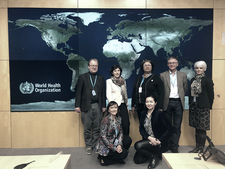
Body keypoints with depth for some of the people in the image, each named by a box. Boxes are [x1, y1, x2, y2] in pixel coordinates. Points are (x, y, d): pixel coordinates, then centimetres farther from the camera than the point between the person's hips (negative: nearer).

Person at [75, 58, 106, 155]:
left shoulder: (101, 78, 13)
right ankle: (88, 146, 18)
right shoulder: (82, 77, 6)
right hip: (86, 106, -2)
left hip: (98, 106, 2)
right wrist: (77, 105, -5)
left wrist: (103, 106, 6)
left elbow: (103, 93, 11)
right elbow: (78, 92, 1)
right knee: (87, 128, 4)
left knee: (97, 128, 5)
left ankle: (95, 145, 19)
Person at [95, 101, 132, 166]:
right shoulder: (106, 119, -21)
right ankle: (103, 158, -1)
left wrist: (119, 145, -15)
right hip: (105, 145, -7)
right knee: (124, 153, -18)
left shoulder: (119, 118, -1)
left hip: (114, 141, 7)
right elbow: (103, 137, -21)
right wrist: (114, 148, -22)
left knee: (128, 139, -9)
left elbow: (120, 132, 2)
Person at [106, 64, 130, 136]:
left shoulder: (123, 81, 15)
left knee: (126, 124, -4)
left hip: (123, 105, 4)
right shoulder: (109, 81, 1)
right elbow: (108, 95, -5)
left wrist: (127, 105, 15)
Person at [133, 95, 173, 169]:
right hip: (148, 140, 6)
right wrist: (149, 138, -13)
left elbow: (170, 129, -14)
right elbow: (141, 129, 4)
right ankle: (152, 153, 15)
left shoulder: (159, 113, -11)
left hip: (159, 143, -5)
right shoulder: (143, 113, 5)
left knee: (138, 145, -27)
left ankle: (155, 157, -3)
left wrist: (159, 141, -18)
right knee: (137, 160, -10)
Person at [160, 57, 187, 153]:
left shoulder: (183, 75, 8)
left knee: (177, 127, 4)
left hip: (178, 103, 1)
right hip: (167, 103, -1)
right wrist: (161, 103, 0)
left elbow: (185, 88, 14)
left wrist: (180, 96, 5)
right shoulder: (162, 75, 4)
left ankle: (174, 146, 15)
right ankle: (168, 145, 22)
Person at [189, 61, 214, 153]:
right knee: (197, 128, 13)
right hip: (193, 106, 6)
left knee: (202, 128, 0)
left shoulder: (208, 80, -5)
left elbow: (211, 94, -5)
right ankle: (197, 147, 24)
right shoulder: (193, 80, 12)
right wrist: (190, 104, 9)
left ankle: (201, 148, 13)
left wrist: (209, 106, -7)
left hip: (203, 107, -5)